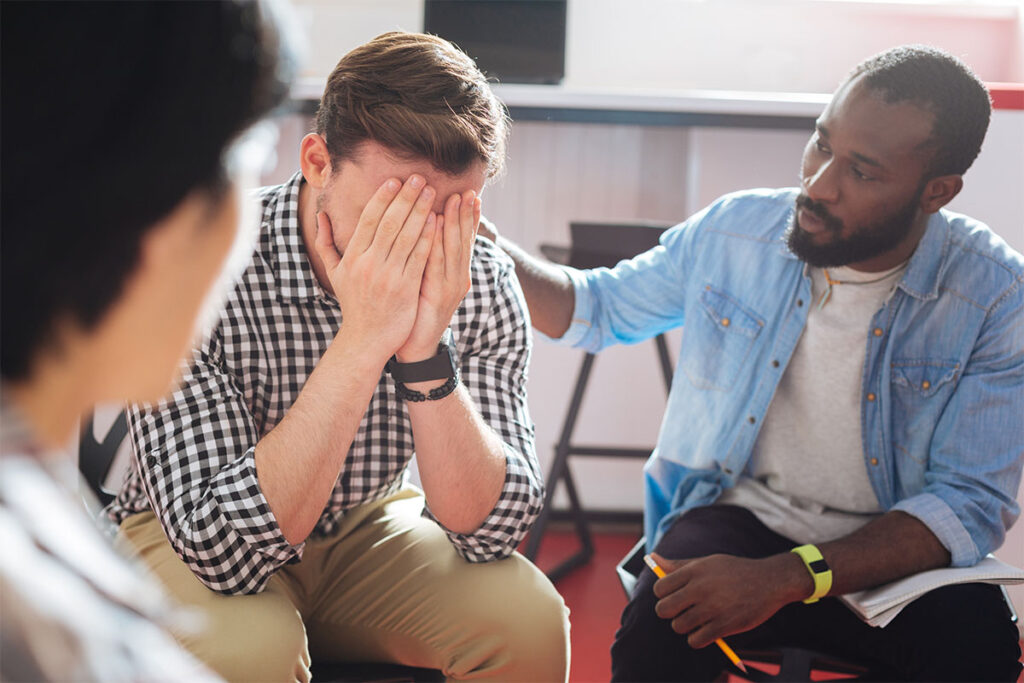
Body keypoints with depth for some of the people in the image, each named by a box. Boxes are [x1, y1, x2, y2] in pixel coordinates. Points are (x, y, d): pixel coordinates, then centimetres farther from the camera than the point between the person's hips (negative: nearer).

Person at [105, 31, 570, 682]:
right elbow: (220, 546, -34)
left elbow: (491, 528, -20)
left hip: (365, 528, 3)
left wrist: (425, 355, -35)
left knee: (527, 618, -20)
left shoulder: (481, 281, -17)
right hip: (186, 540, -3)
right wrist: (362, 340, -41)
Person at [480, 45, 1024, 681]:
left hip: (896, 546, -1)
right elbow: (597, 307, 14)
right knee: (659, 628, -30)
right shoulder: (733, 231, -3)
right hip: (741, 514, 2)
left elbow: (970, 504, -17)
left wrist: (784, 579, -31)